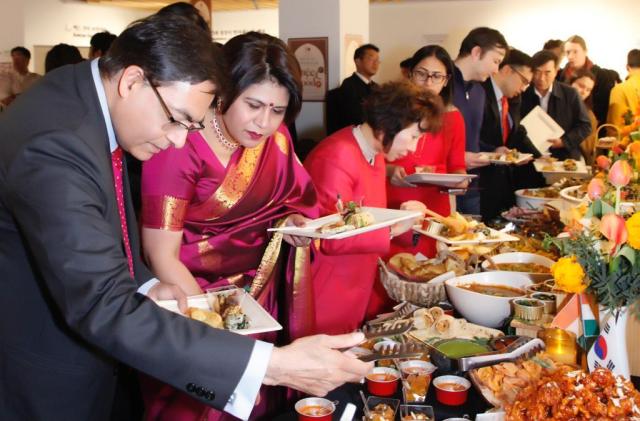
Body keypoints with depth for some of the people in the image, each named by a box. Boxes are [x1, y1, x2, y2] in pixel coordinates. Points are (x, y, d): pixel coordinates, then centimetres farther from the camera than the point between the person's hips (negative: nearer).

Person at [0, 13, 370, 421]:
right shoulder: (57, 147, -34)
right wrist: (272, 365, -41)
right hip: (49, 379, -8)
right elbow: (106, 309, -38)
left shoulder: (85, 92, -5)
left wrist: (143, 284, -5)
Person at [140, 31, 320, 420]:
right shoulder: (180, 147, -22)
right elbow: (162, 256, -20)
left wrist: (293, 222, -14)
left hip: (260, 289, 5)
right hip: (195, 292, -5)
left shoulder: (276, 139, -5)